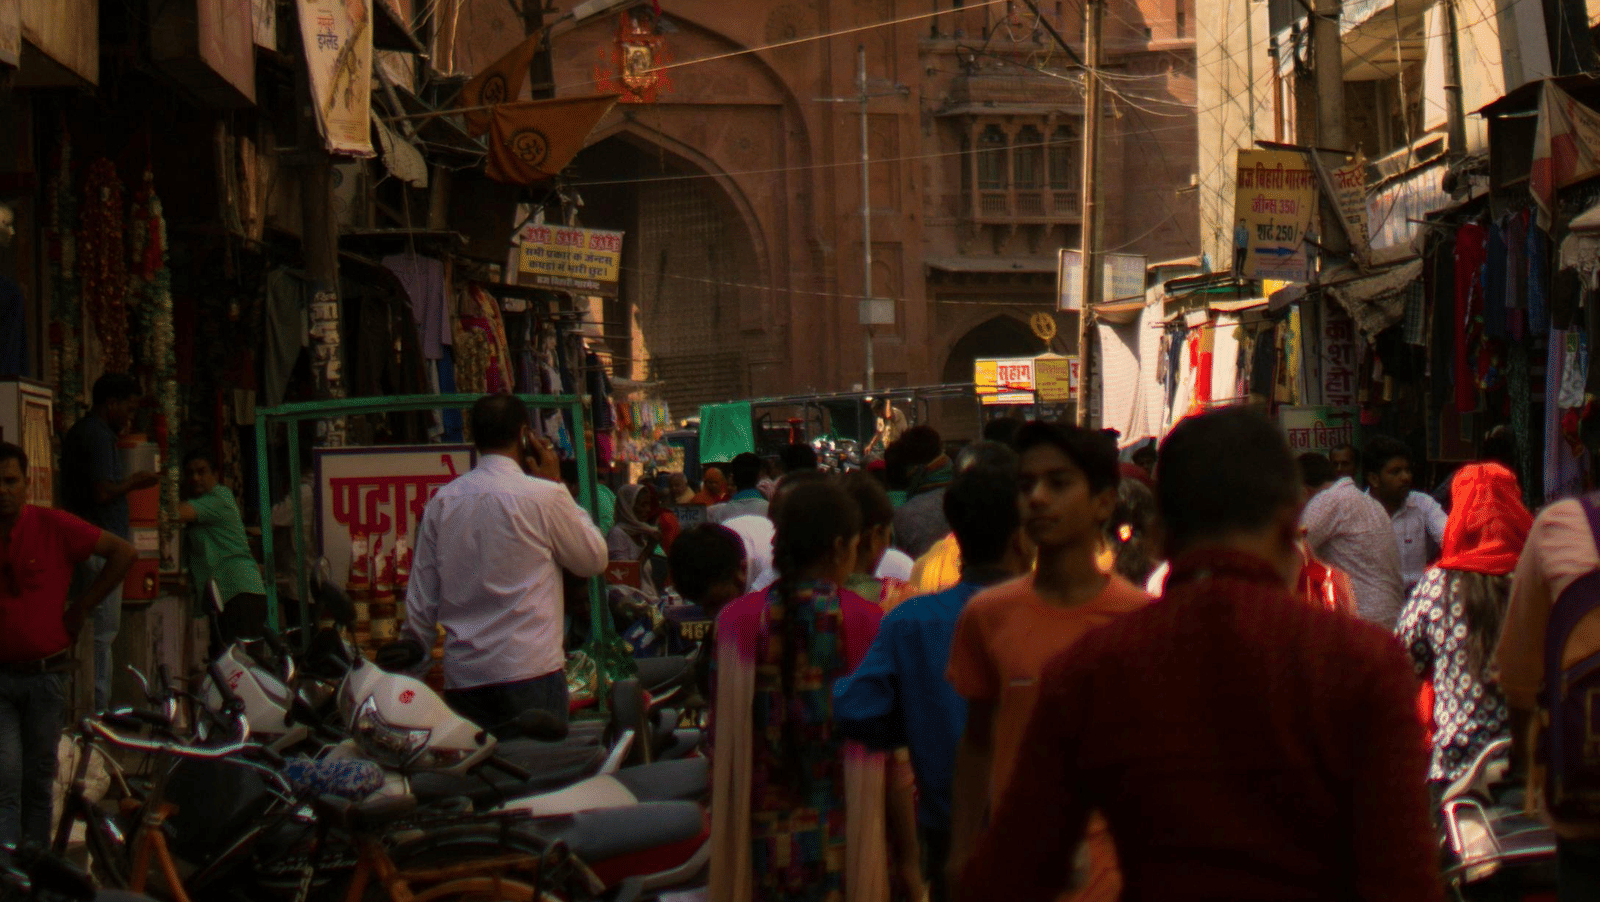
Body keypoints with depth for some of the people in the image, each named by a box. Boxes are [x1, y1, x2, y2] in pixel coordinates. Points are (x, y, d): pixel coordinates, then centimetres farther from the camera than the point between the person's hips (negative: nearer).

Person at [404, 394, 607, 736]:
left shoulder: (442, 501, 6)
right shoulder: (545, 496, -7)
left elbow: (420, 602, 10)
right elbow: (594, 559, 8)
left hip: (461, 679, 5)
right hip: (530, 671, -5)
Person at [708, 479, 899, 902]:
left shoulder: (737, 620, -1)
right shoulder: (868, 622, -7)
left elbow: (722, 746, 3)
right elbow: (892, 755, -5)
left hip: (761, 848, 2)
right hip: (846, 848, -2)